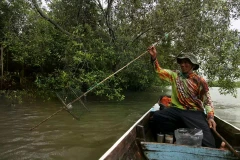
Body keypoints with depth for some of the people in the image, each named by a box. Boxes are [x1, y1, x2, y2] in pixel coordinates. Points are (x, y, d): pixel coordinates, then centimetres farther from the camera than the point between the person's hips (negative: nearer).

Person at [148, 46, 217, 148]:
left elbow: (207, 101, 0)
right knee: (156, 116, -22)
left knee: (207, 141, -25)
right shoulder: (175, 75, 8)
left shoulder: (200, 81, 0)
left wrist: (210, 117, -15)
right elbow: (159, 71, 5)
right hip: (176, 111, 3)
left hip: (194, 113, -3)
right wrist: (154, 57, -11)